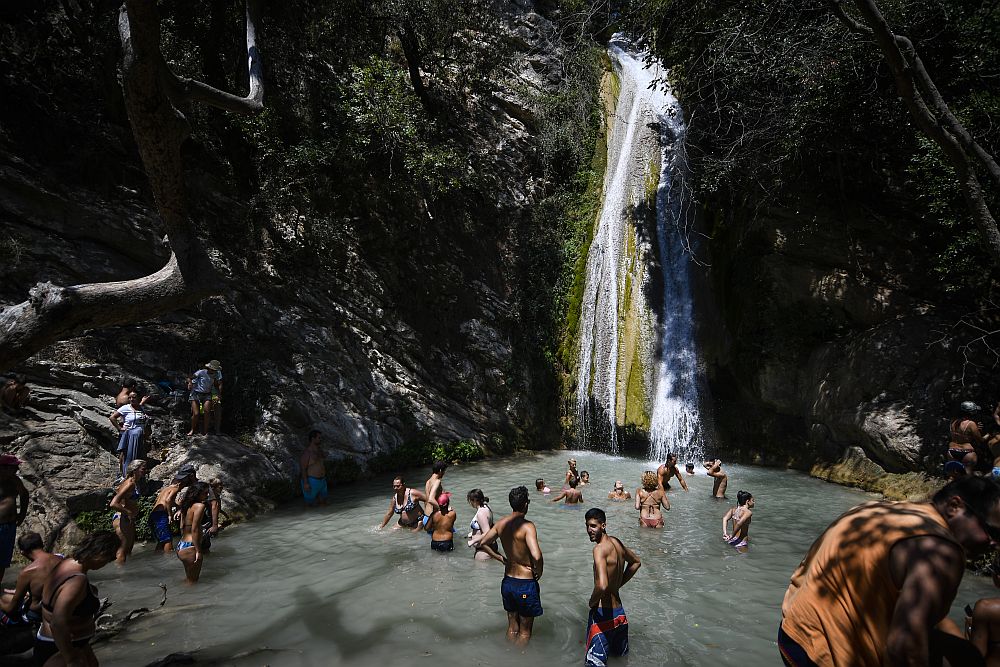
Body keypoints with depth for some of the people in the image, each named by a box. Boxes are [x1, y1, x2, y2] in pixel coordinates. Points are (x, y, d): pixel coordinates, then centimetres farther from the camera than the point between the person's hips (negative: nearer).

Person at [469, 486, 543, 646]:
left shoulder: (501, 523, -2)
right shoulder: (527, 526, -23)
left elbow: (483, 543, 8)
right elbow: (537, 556, -34)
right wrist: (539, 573, -16)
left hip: (507, 581, 6)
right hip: (525, 583, -6)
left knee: (512, 626, 22)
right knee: (525, 630, 12)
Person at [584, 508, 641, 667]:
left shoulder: (600, 548, -22)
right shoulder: (616, 542, 4)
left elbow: (602, 585, -34)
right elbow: (636, 562, 24)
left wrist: (592, 601, -14)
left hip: (603, 613, -8)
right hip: (619, 611, 8)